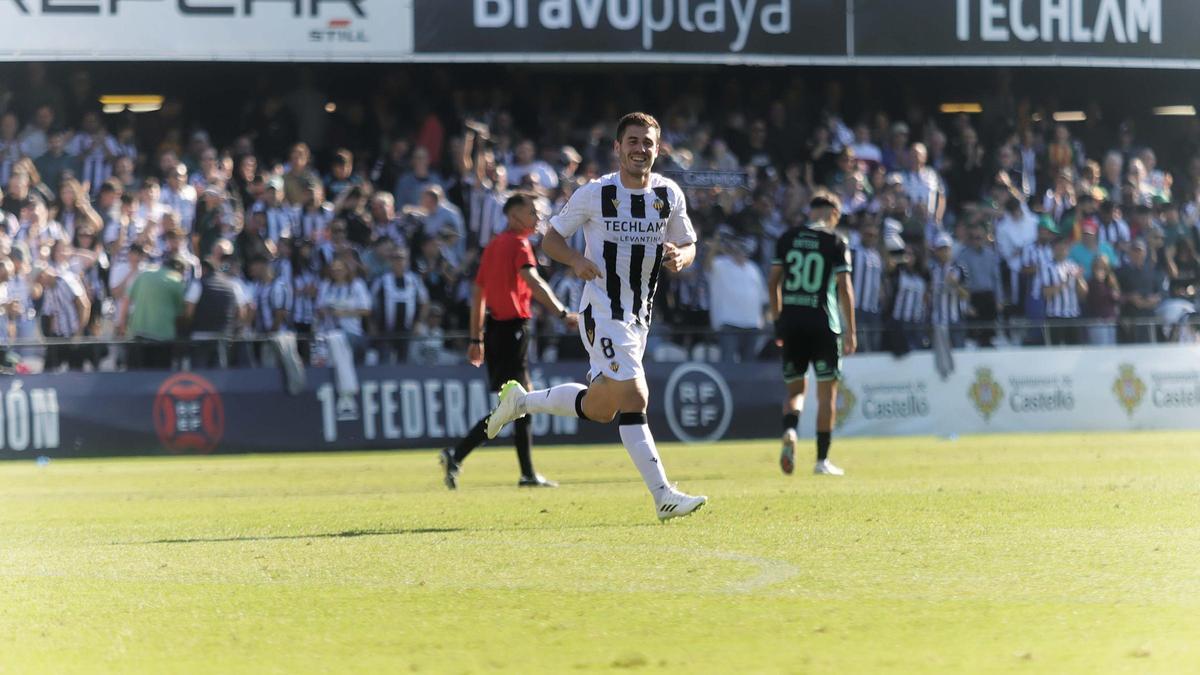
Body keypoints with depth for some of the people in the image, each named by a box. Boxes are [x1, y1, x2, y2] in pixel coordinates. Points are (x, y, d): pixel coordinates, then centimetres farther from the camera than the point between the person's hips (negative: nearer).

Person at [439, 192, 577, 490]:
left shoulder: (494, 245, 18)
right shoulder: (518, 243, -8)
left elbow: (478, 294, 20)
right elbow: (533, 281, -24)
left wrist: (476, 339, 23)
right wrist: (563, 313, -30)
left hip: (494, 328, 9)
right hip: (512, 327, -9)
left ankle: (528, 474, 15)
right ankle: (456, 455, -17)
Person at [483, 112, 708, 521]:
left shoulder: (669, 195, 4)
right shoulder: (594, 194, -7)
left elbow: (689, 246, 13)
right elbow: (551, 238, 2)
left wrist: (680, 257, -13)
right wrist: (576, 260, -19)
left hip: (639, 315, 6)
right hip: (603, 312, -6)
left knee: (600, 408, 13)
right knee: (633, 398, -19)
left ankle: (521, 401, 34)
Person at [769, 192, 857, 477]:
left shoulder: (787, 238, 7)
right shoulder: (835, 243, -3)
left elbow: (773, 281, 9)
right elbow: (844, 287, -7)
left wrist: (778, 320, 17)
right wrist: (851, 330, -2)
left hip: (791, 322, 3)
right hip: (823, 323, -3)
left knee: (796, 387, 15)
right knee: (827, 390, 6)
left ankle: (790, 430, -16)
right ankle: (822, 459, 5)